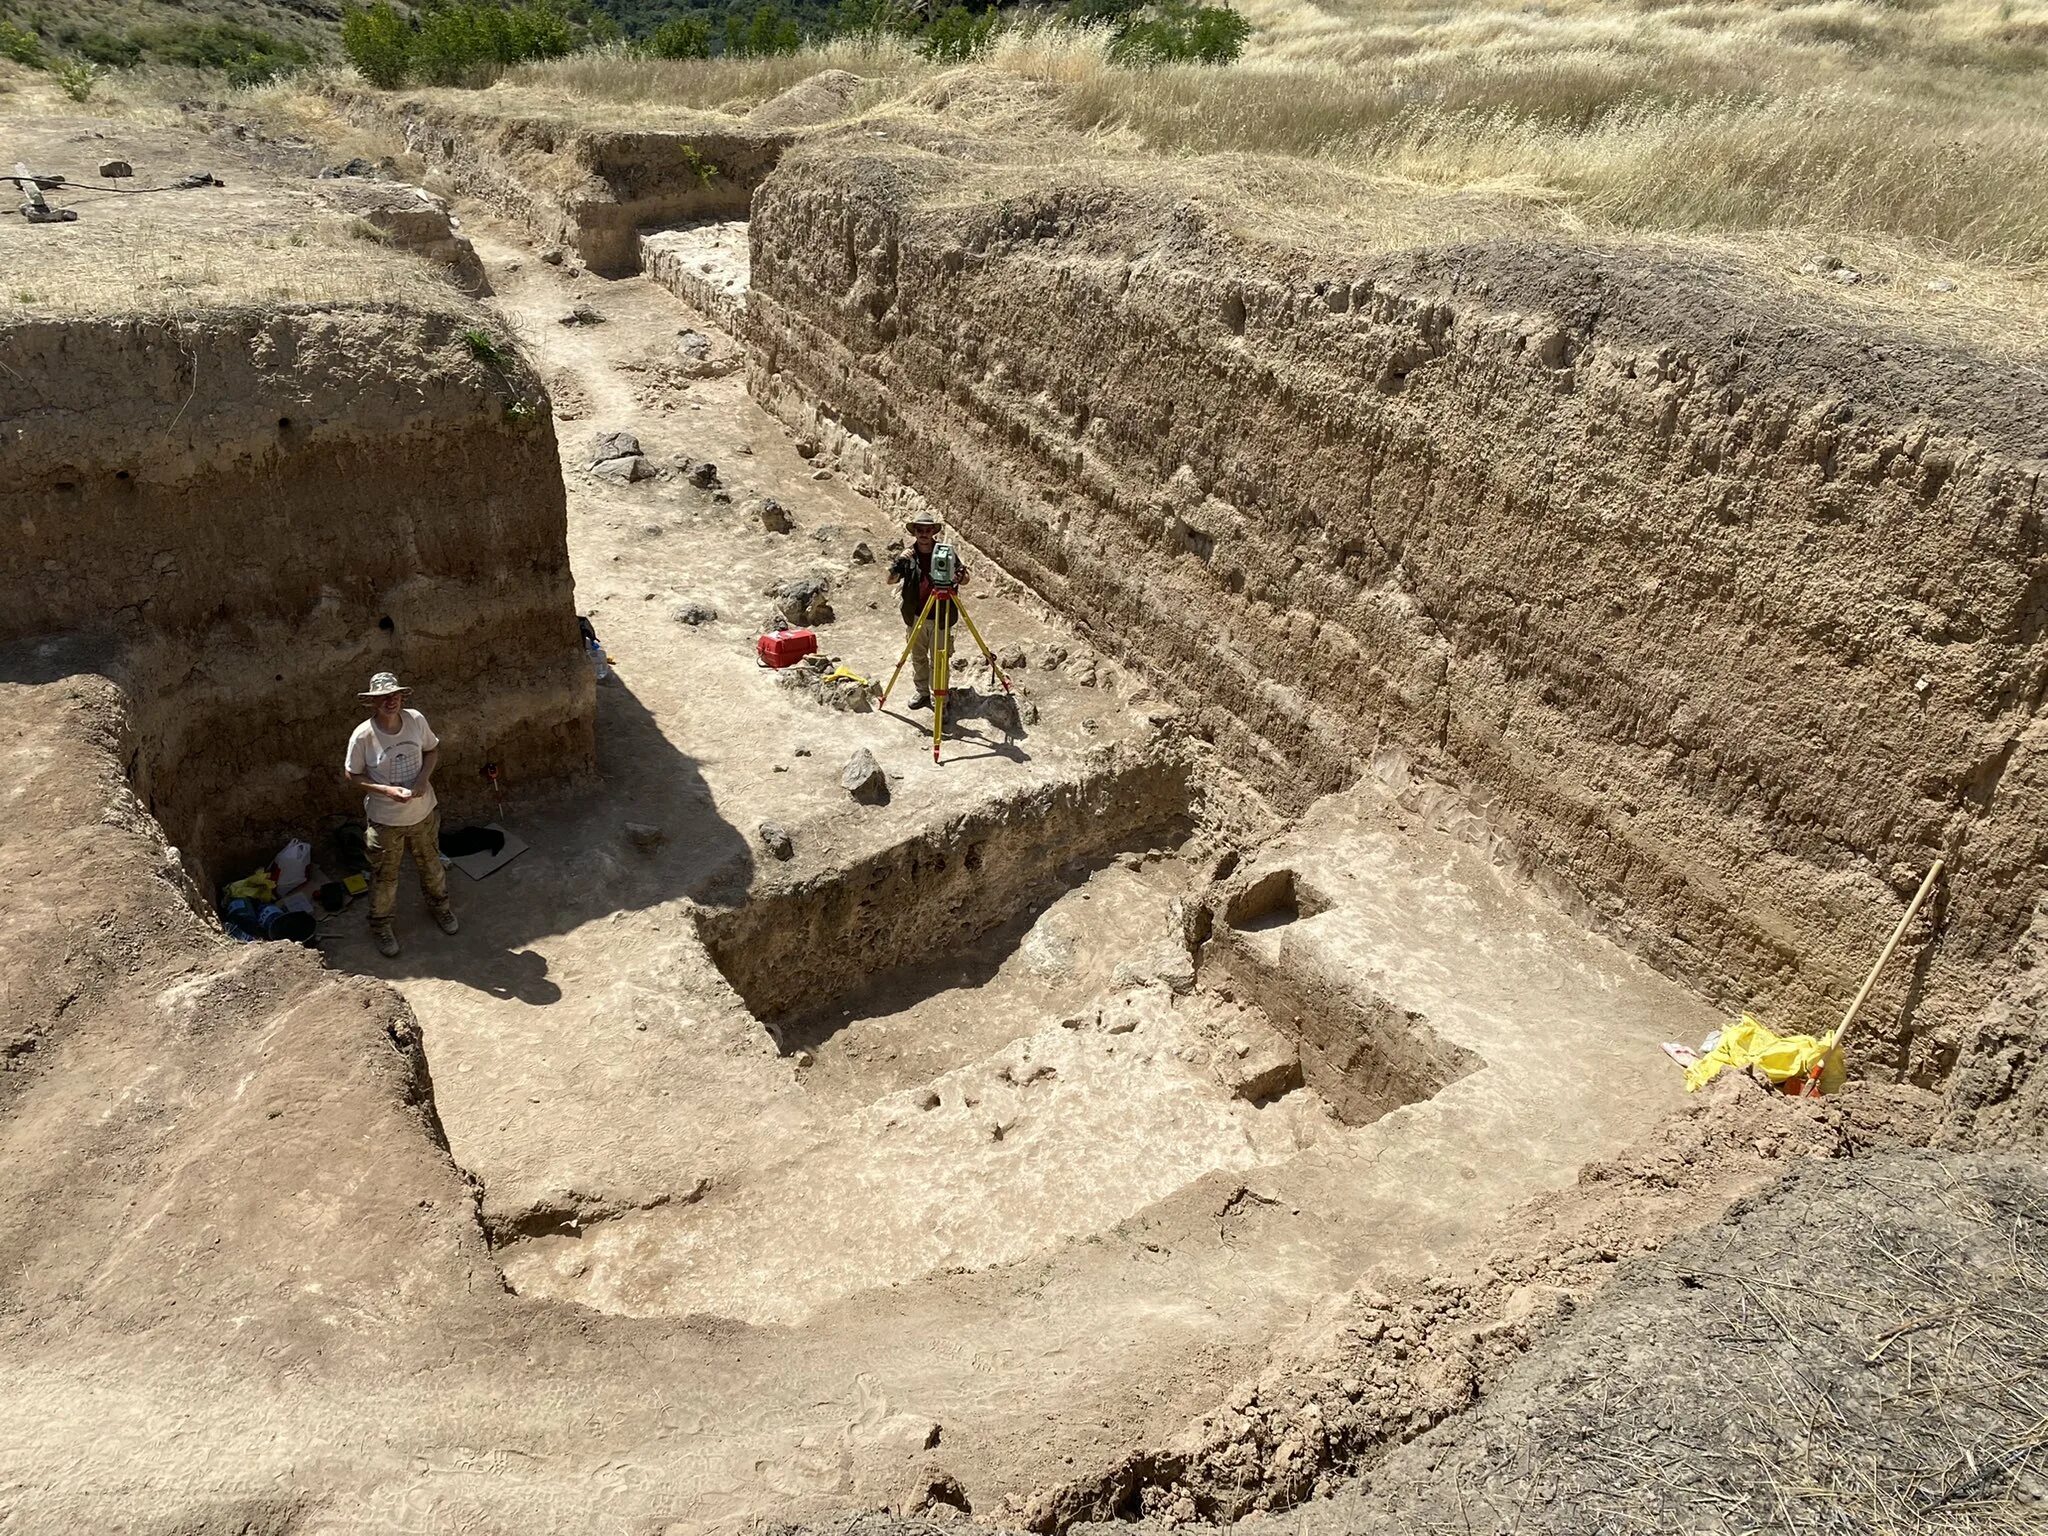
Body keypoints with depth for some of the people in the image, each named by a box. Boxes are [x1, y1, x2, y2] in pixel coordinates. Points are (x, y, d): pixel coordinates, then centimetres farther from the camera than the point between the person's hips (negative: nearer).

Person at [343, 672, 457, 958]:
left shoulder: (416, 720, -15)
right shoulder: (363, 736, -23)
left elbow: (432, 749, 3)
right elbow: (353, 774, -10)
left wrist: (424, 776, -15)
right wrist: (386, 790, -24)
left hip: (423, 812, 3)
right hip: (385, 820, -3)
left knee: (430, 863, 26)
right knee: (385, 876, 16)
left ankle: (439, 904, 54)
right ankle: (380, 924, 41)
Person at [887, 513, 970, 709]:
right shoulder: (908, 555, -3)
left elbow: (964, 581, -6)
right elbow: (890, 580, -7)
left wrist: (961, 573, -30)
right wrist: (899, 563, -26)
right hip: (915, 616, 3)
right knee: (918, 657, 16)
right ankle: (922, 691, 34)